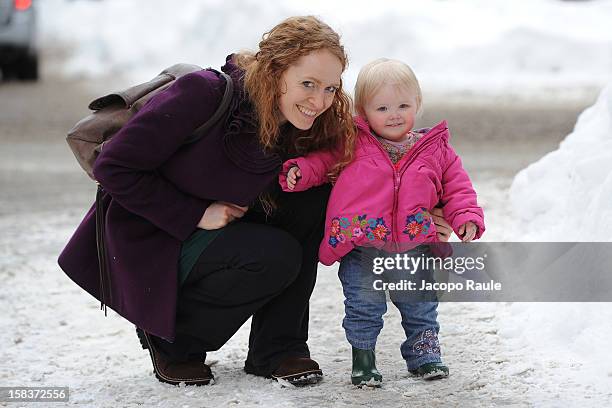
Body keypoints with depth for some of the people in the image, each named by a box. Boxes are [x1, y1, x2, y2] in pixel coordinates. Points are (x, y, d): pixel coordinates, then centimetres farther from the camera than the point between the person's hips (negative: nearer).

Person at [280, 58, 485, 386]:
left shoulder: (436, 150, 6)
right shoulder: (352, 143, 1)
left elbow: (456, 187, 11)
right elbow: (324, 159, 9)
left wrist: (467, 217, -4)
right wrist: (301, 171, -11)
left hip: (414, 247, 2)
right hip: (361, 247, -2)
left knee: (420, 306, 12)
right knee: (363, 306, 2)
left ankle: (423, 351, 32)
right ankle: (362, 356, 19)